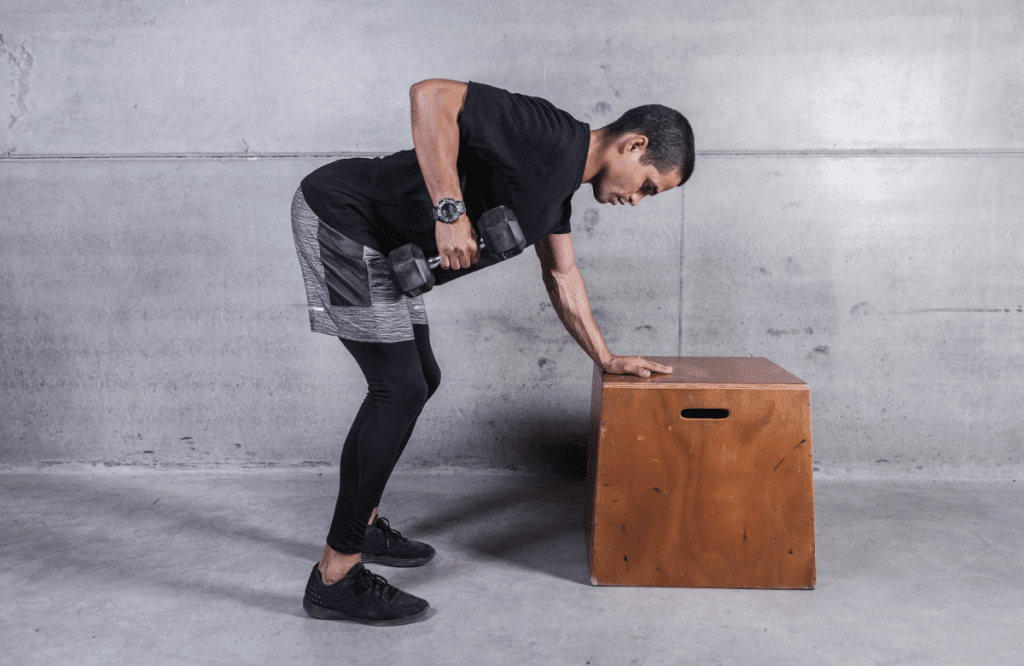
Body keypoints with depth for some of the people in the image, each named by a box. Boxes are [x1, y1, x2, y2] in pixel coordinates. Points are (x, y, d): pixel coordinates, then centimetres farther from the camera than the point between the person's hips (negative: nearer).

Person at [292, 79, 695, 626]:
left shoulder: (561, 184, 11)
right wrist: (450, 210, -31)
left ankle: (361, 524, 32)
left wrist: (606, 360, 26)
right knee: (399, 389, -12)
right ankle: (335, 578, -2)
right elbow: (432, 95, -28)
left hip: (381, 244, 10)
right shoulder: (549, 135, -19)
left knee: (419, 380, 17)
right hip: (339, 216, -10)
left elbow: (561, 274, 23)